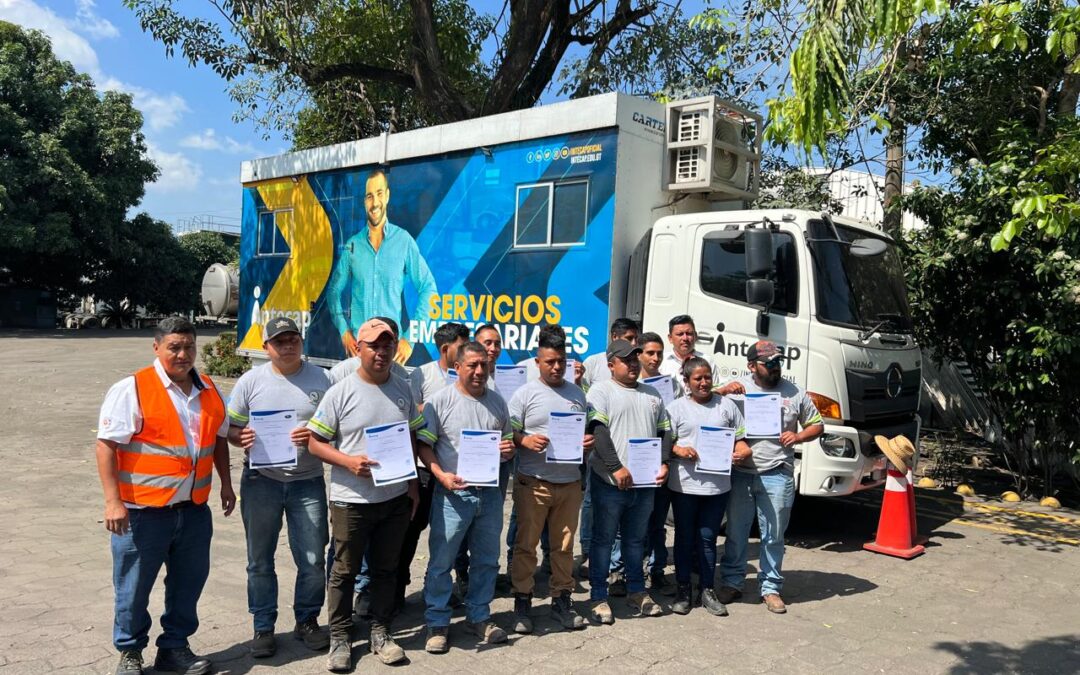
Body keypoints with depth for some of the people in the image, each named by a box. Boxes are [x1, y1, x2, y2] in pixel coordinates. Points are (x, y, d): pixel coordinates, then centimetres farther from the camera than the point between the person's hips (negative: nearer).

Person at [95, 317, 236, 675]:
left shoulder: (208, 390, 8)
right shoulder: (131, 389, -11)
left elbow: (220, 438, 19)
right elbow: (106, 445, -13)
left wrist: (226, 483, 17)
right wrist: (113, 501, -18)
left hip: (194, 509, 5)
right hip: (143, 510, -5)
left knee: (188, 582, 15)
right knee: (134, 587, 9)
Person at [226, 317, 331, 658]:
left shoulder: (320, 378, 0)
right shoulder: (251, 380, 0)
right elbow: (229, 426, 4)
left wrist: (316, 435, -17)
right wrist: (241, 437, -18)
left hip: (307, 481, 0)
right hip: (261, 480, 0)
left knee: (313, 560, 5)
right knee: (260, 560, 10)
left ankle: (307, 620, 27)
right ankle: (263, 627, 27)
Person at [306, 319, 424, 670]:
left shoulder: (403, 390, 4)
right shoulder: (340, 392, -9)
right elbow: (315, 442, -7)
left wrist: (413, 484, 7)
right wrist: (348, 461, -22)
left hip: (396, 498, 4)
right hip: (351, 500, -4)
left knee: (386, 569, 15)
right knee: (345, 571, 9)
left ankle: (380, 632, 29)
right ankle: (339, 638, 24)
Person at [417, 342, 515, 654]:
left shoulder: (497, 402, 9)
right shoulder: (440, 401, -6)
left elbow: (509, 441, 20)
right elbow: (424, 444, -6)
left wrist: (508, 449, -4)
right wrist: (441, 475, -20)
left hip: (490, 492, 5)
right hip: (452, 493, -4)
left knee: (486, 560, 14)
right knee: (441, 561, 2)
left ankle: (479, 617, 30)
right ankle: (437, 624, 17)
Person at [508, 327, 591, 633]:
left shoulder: (577, 393, 11)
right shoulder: (525, 394, -3)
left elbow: (587, 430, 20)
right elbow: (508, 433, -3)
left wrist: (588, 442, -2)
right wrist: (525, 441, -22)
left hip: (569, 482, 4)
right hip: (533, 482, -4)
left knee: (564, 545, 11)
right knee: (526, 544, 4)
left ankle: (562, 600, 24)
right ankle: (522, 602, 16)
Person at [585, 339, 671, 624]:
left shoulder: (652, 394, 15)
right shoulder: (601, 391, -4)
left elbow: (665, 431, 17)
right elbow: (598, 431, -15)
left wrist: (664, 463, 1)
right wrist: (616, 468, -22)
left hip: (645, 482, 5)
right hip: (610, 481, -5)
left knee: (636, 539, 16)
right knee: (603, 539, 3)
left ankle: (636, 592, 28)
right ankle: (599, 597, 12)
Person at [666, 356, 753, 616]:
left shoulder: (726, 405, 10)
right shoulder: (676, 407, 3)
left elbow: (739, 437, 11)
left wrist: (742, 451, -9)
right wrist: (679, 450, -19)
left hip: (717, 484, 2)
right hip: (685, 484, -1)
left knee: (707, 538, 9)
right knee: (685, 537, 9)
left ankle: (707, 590, 20)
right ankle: (683, 590, 21)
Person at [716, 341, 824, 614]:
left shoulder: (795, 393, 5)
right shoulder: (737, 388, 1)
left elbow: (817, 424, 13)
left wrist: (798, 436, -6)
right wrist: (724, 390, -17)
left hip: (777, 476, 0)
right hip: (740, 474, 0)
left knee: (774, 536, 8)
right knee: (736, 532, 11)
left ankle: (770, 587, 22)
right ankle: (731, 582, 25)